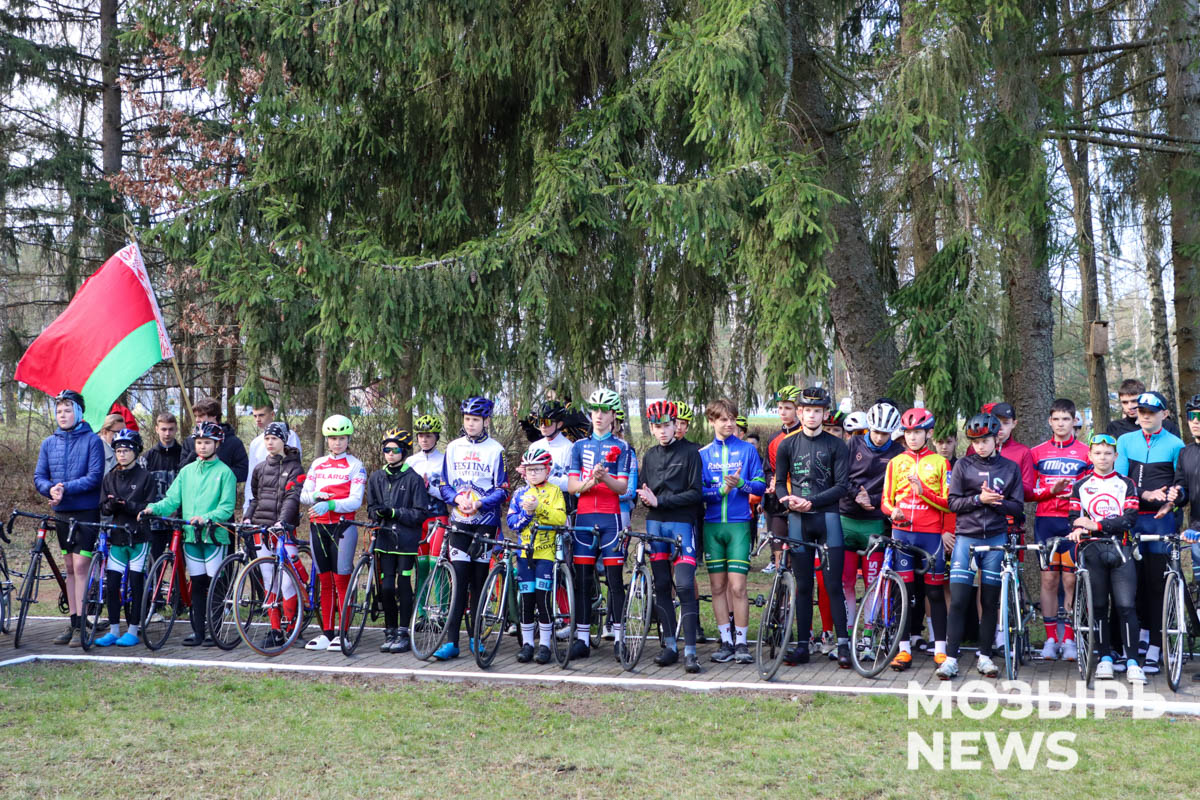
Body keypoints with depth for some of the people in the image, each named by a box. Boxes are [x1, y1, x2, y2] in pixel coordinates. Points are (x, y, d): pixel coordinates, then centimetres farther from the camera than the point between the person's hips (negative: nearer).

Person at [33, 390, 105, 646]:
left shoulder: (92, 441, -5)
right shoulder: (48, 443, 10)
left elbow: (95, 477, -13)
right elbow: (39, 476, 7)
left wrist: (66, 488, -21)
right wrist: (51, 488, -14)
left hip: (86, 512, -5)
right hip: (61, 512, 5)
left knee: (80, 566, -9)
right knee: (69, 568, 11)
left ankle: (81, 624, -4)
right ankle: (73, 622, 17)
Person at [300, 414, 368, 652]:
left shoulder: (355, 466, 0)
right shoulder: (317, 464, 15)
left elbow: (355, 501, -9)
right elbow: (303, 495, 12)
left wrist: (329, 504, -24)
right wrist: (315, 495, -11)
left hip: (342, 525, -4)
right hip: (318, 525, 4)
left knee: (341, 580, -7)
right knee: (325, 581, 7)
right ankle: (326, 632, 12)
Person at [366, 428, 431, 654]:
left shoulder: (414, 479, -4)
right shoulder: (376, 478, 10)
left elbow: (420, 514, -6)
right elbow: (371, 509, 15)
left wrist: (394, 512, -17)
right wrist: (379, 512, -8)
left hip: (406, 540, -3)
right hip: (385, 539, 3)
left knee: (403, 585, -1)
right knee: (386, 587, 0)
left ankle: (404, 633, 8)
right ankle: (390, 632, 14)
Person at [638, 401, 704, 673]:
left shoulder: (690, 453, -2)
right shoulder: (650, 456, 14)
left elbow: (695, 493, -8)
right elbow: (642, 490, 14)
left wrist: (661, 500, -14)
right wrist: (645, 498, -10)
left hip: (681, 522, -5)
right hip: (655, 523, 5)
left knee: (685, 586, -12)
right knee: (661, 586, 6)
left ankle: (690, 651, -11)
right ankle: (669, 644, 15)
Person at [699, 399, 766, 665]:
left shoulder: (748, 449, 6)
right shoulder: (703, 454, 10)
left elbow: (760, 485, 2)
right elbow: (698, 490, 3)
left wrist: (741, 483, -17)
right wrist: (721, 490, -14)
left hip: (738, 525, -2)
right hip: (712, 525, 2)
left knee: (737, 586, -8)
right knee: (718, 586, 5)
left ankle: (741, 643, 0)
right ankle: (726, 642, 13)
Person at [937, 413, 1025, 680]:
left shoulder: (1010, 468, 7)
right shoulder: (963, 465, 5)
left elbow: (1017, 506, 3)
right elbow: (953, 502, 0)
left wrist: (996, 502, -14)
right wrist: (979, 499, -15)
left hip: (996, 538, 1)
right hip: (966, 537, -1)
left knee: (991, 601, 5)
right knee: (958, 600, -6)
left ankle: (984, 656, 15)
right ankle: (951, 658, -3)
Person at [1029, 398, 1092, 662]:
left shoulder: (1086, 453, 7)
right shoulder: (1037, 453, 10)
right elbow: (1028, 492, 6)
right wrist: (1052, 490, -12)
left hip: (1074, 522, -1)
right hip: (1046, 521, 1)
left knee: (1071, 581, -1)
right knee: (1049, 579, 2)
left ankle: (1069, 639, 8)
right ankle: (1050, 638, 8)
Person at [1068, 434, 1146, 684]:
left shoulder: (1126, 485, 8)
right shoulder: (1080, 486, 11)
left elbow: (1130, 518, -4)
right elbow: (1075, 518, 5)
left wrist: (1097, 525, -14)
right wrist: (1078, 529, -19)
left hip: (1120, 550, -1)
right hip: (1093, 550, 1)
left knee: (1126, 606, -7)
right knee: (1098, 606, 3)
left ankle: (1132, 660, -3)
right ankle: (1105, 657, 13)